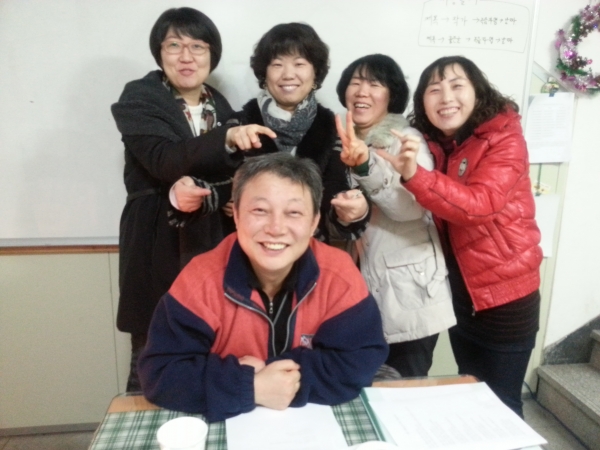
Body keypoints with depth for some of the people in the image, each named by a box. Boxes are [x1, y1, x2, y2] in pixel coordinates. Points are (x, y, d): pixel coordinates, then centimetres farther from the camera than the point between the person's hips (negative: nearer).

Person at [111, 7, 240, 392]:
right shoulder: (138, 99, -3)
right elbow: (166, 159, -22)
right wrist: (226, 139, -37)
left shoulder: (221, 106, 12)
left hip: (215, 243, 4)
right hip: (161, 245, -4)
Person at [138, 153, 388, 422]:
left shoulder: (339, 274, -14)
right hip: (225, 428, 0)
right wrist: (250, 386, -24)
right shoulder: (201, 279, -16)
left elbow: (362, 362, -14)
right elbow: (158, 374, -16)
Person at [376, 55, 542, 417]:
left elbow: (479, 204, -30)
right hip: (459, 291, 5)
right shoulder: (429, 144, 3)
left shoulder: (505, 138, -15)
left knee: (500, 401, 10)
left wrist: (414, 174, -43)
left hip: (506, 294, -5)